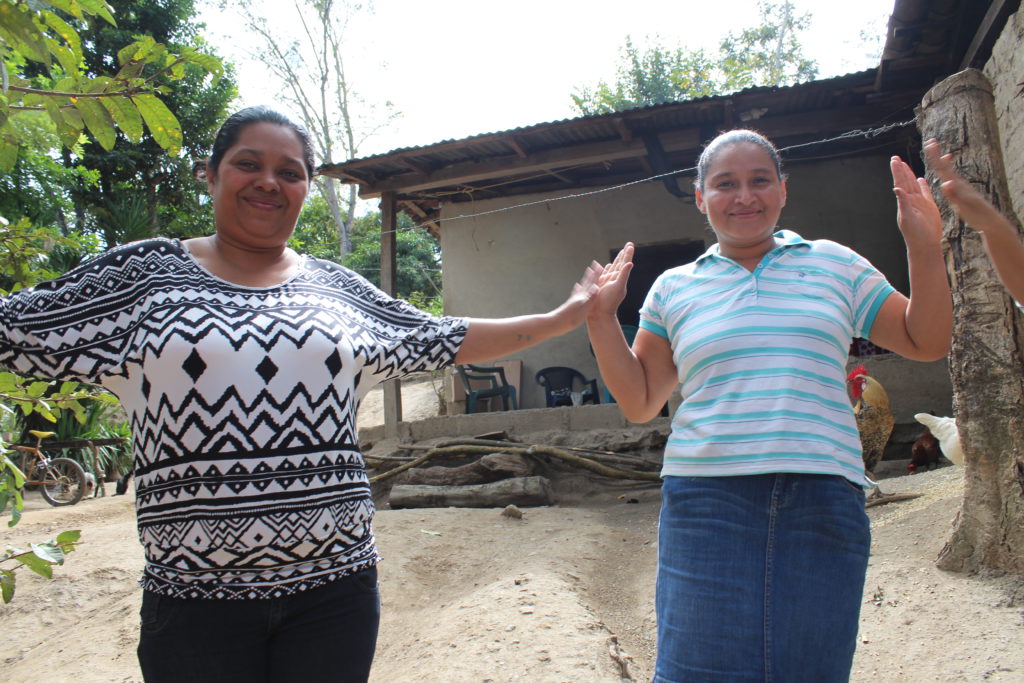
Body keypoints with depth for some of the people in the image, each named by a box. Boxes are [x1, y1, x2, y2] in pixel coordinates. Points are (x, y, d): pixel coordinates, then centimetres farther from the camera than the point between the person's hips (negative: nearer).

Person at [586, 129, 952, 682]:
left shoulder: (834, 264, 12)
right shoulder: (674, 289, 10)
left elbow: (927, 343, 14)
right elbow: (640, 403, 9)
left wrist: (924, 247, 3)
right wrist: (601, 318, 0)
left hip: (824, 499, 1)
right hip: (709, 501, -1)